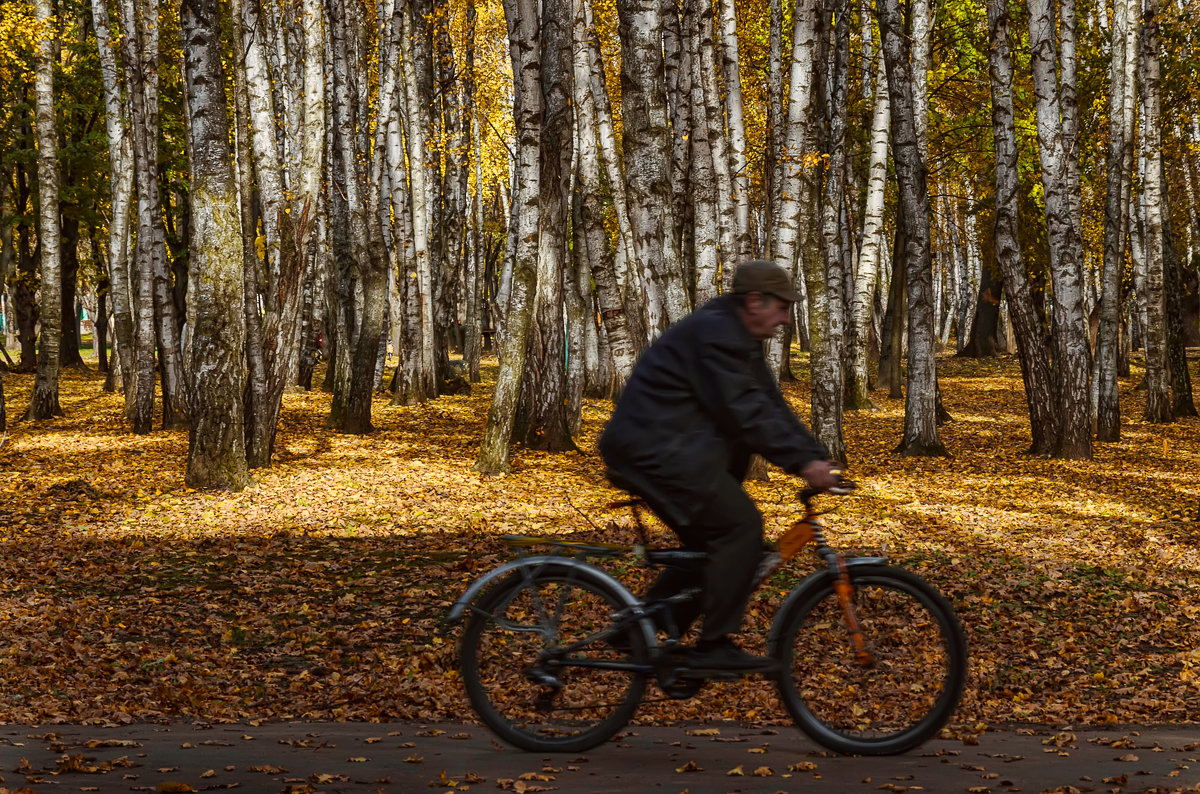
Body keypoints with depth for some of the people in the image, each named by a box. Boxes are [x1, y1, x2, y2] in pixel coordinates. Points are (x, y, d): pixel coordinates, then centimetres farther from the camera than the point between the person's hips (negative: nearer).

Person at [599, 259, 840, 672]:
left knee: (712, 546, 14)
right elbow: (744, 412, -24)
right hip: (655, 450, -11)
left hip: (660, 448, 11)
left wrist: (818, 456, 6)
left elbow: (770, 405, 16)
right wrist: (802, 462, -26)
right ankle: (714, 646, -12)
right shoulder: (714, 332, -17)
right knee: (740, 523, -15)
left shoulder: (740, 338, 17)